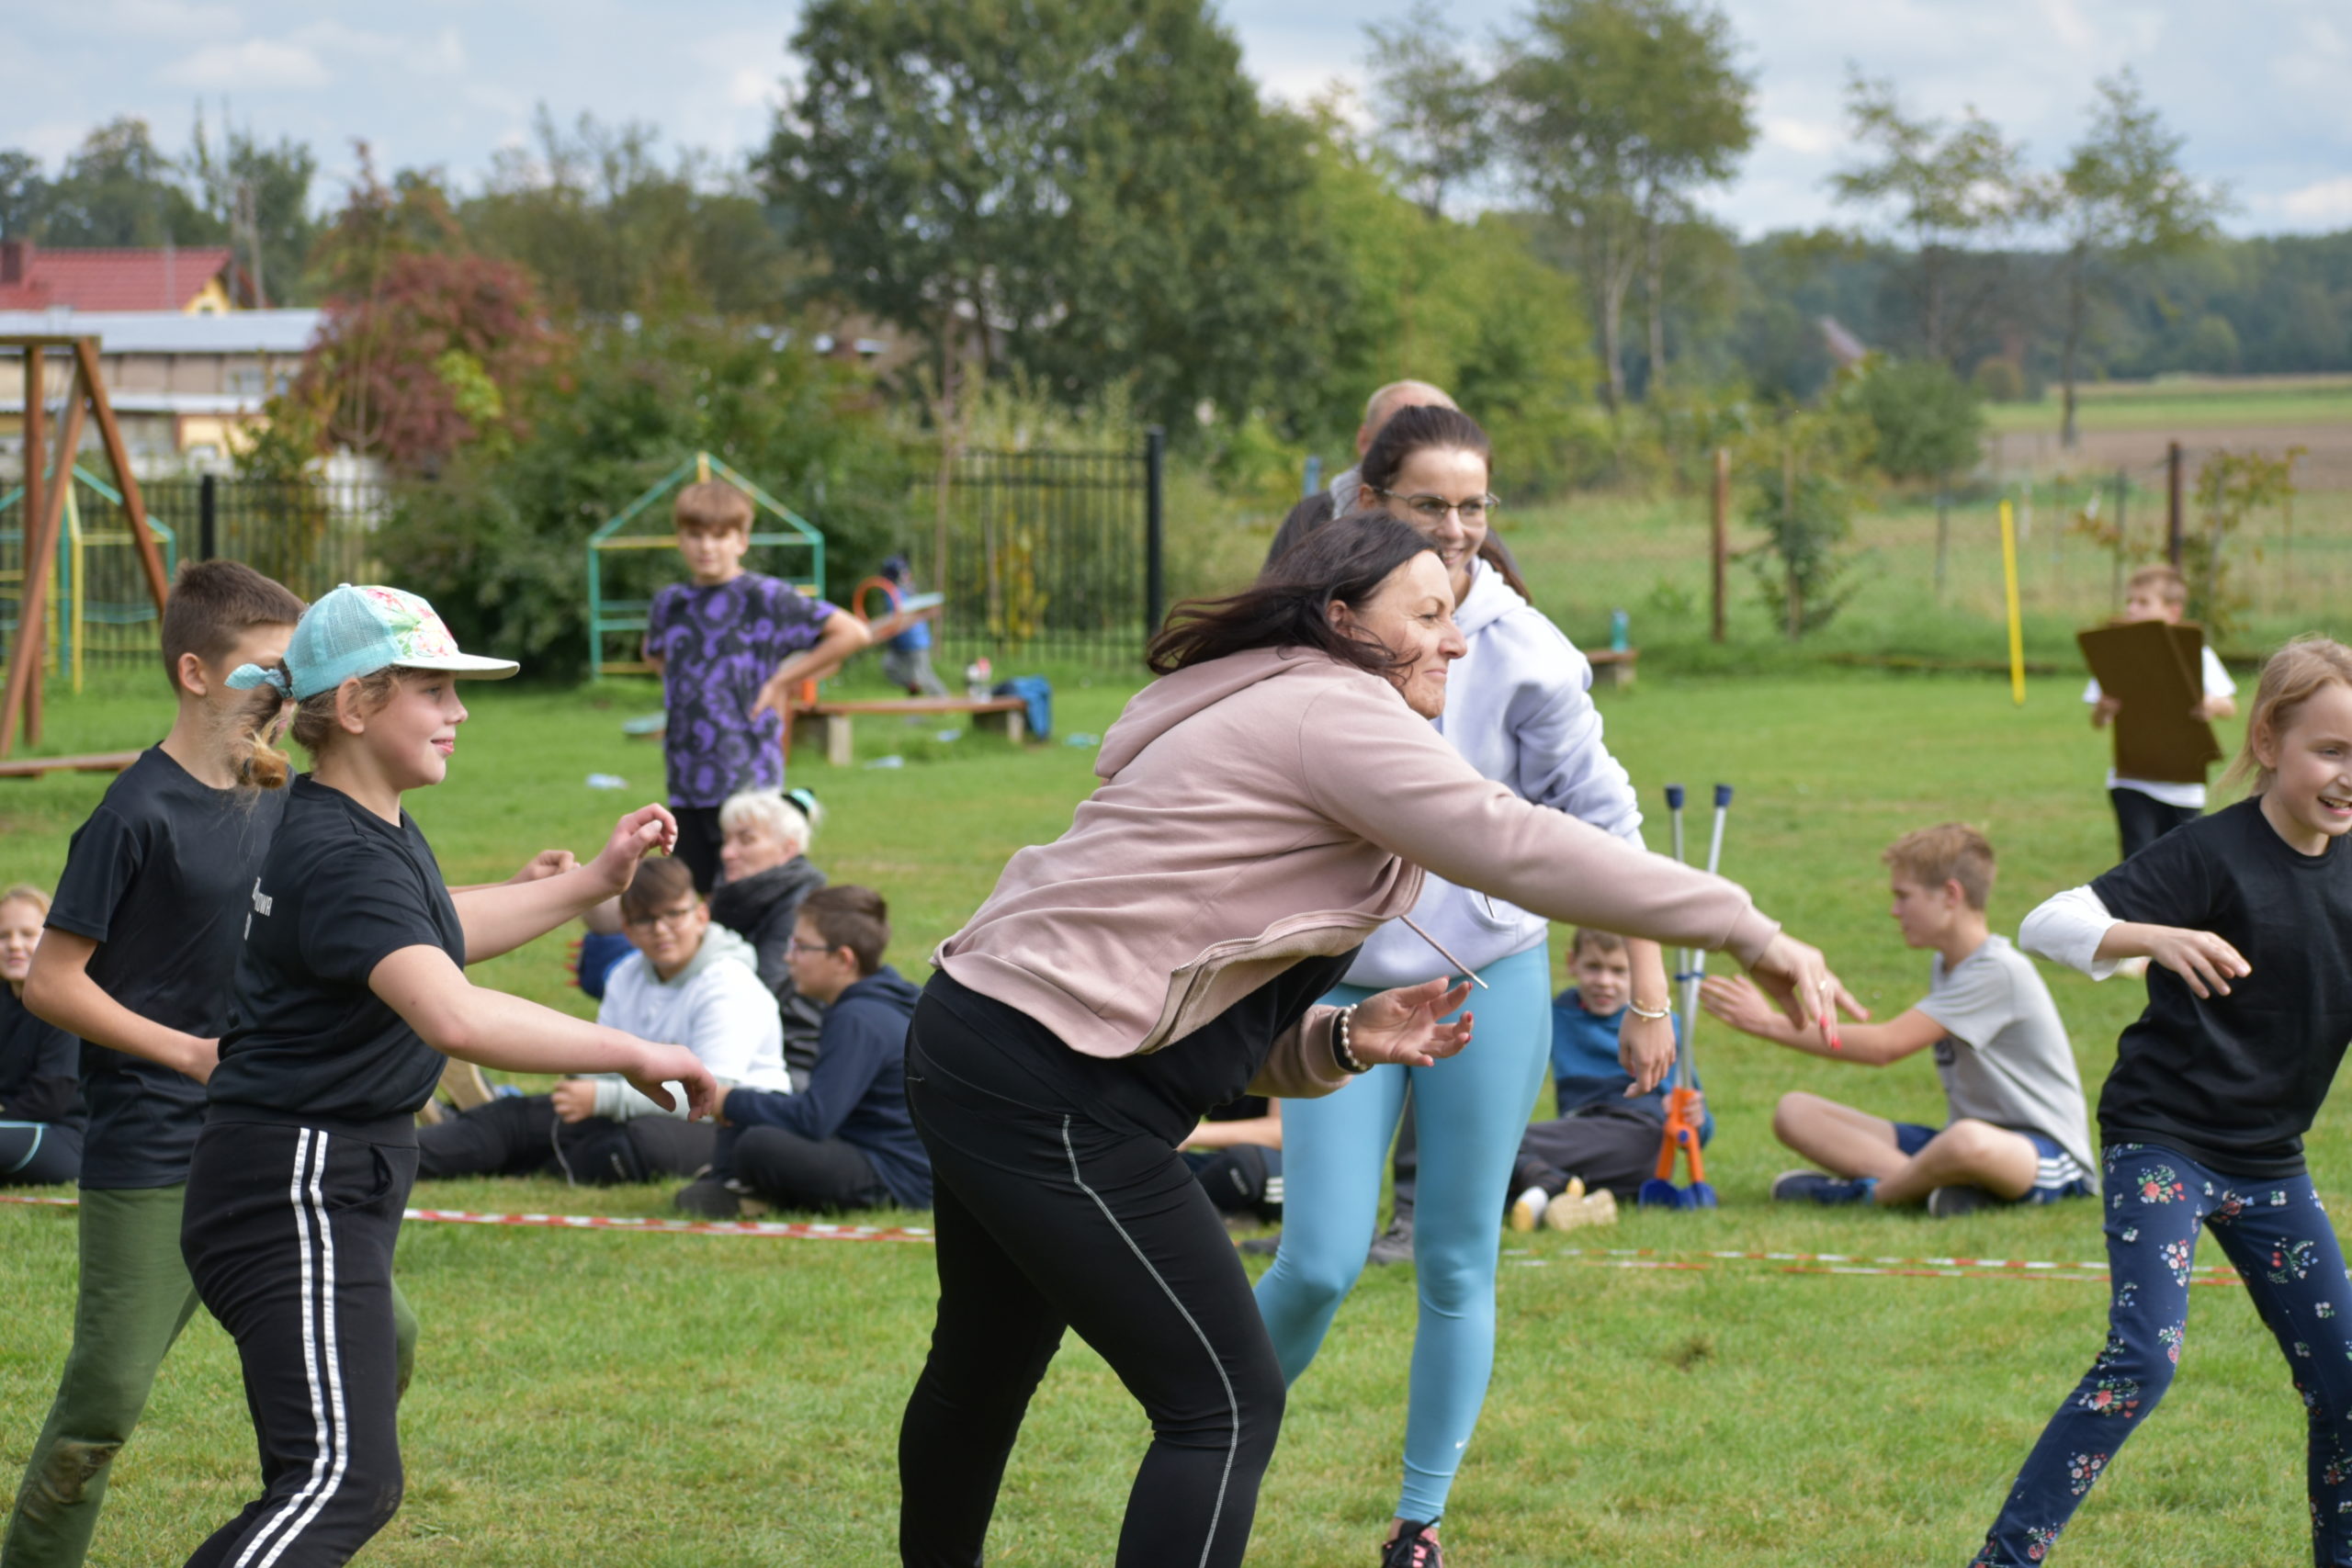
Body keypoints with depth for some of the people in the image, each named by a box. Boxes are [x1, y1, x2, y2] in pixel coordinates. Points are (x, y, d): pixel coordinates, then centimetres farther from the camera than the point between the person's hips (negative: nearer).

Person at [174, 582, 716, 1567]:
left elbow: (429, 934, 34)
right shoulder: (341, 858, -21)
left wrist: (593, 883, 29)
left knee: (336, 1479, 15)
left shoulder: (373, 827, 12)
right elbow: (454, 1016, -37)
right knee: (342, 1481, -21)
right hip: (297, 1191, -11)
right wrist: (633, 1055, -33)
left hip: (337, 1187, 11)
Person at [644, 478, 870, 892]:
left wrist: (782, 680, -7)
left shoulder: (765, 598, -6)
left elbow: (852, 633, -9)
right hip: (686, 781, 6)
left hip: (746, 780, -6)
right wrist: (681, 687, 15)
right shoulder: (670, 603, 11)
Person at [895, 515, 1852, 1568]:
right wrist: (1751, 933, -19)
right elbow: (1516, 846, -21)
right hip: (1049, 1096, -11)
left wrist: (1346, 1040, -1)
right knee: (1224, 1404, -9)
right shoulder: (1327, 710, -11)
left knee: (989, 1365, 27)